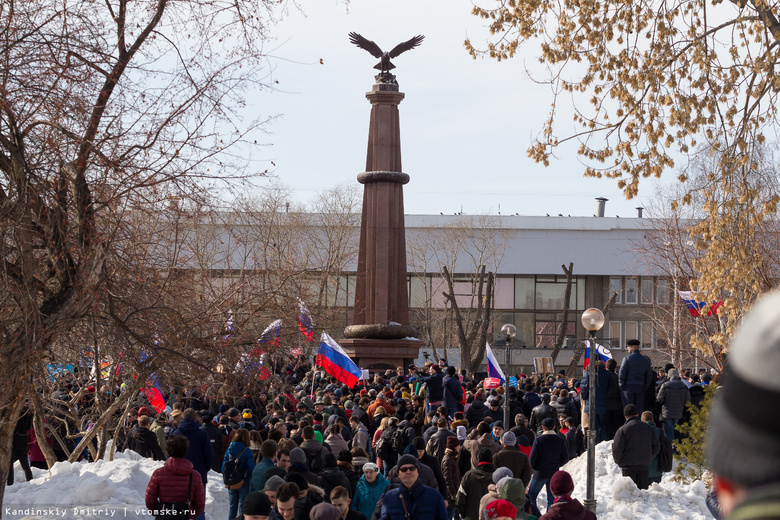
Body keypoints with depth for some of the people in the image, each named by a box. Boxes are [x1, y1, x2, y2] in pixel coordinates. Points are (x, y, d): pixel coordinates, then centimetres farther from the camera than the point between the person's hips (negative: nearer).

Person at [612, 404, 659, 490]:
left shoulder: (623, 430, -10)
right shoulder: (648, 428, 5)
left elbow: (617, 449, -11)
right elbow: (656, 447, 8)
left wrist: (618, 461, 6)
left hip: (629, 467, -4)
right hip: (644, 466, 4)